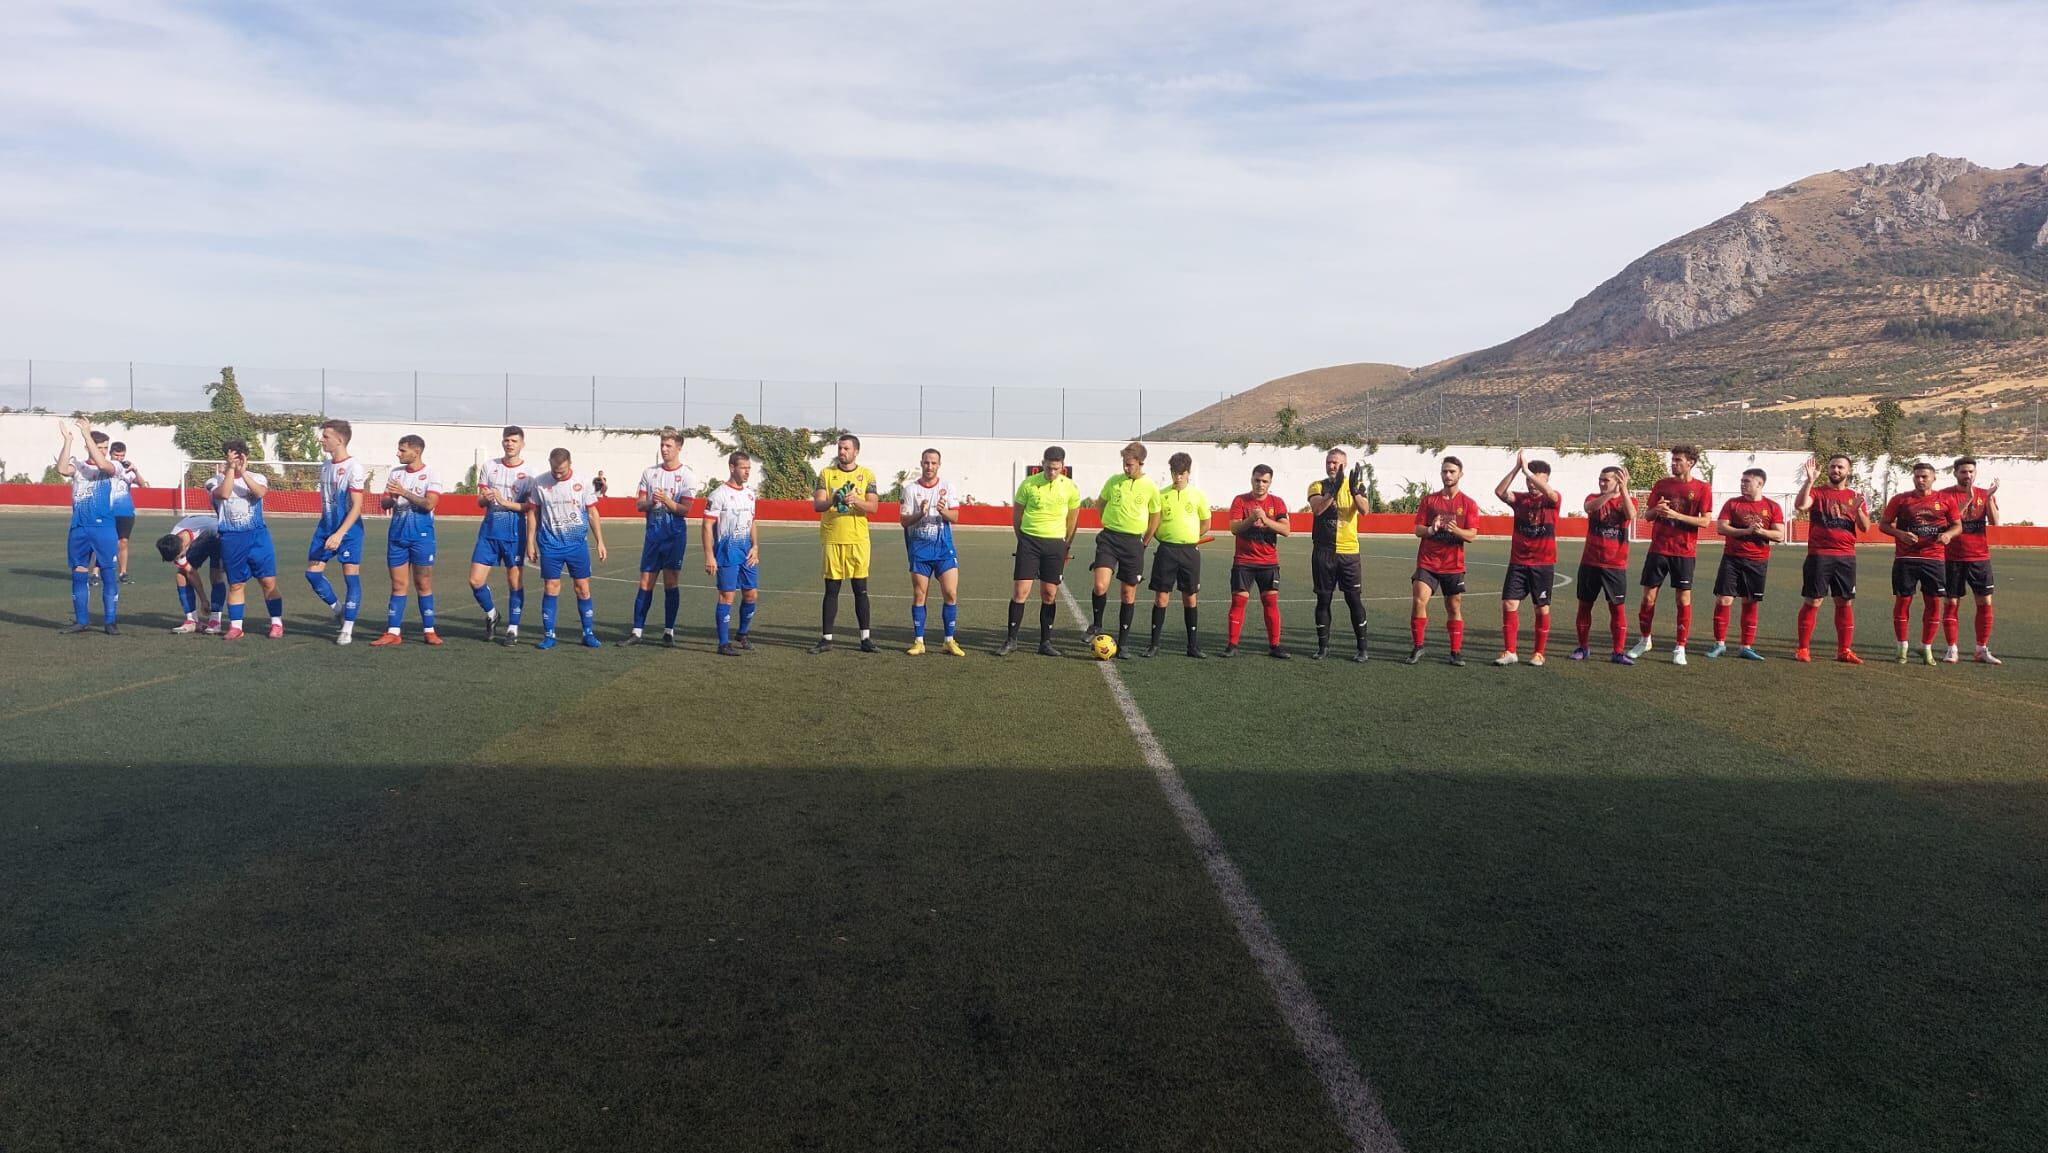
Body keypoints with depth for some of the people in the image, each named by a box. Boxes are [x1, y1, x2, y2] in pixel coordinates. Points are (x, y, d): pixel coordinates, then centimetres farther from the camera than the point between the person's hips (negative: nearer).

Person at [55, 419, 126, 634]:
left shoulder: (114, 467, 0)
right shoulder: (77, 465, 7)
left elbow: (102, 464, -22)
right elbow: (62, 469, -14)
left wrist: (86, 434, -21)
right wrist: (68, 439, -16)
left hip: (104, 528, -3)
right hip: (79, 528, 3)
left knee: (109, 574, -3)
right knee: (79, 574, 7)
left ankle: (111, 621, 5)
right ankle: (81, 621, 16)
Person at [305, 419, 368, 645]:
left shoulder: (353, 467, -14)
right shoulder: (325, 465, 10)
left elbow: (357, 506, -17)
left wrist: (339, 534, -22)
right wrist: (326, 530, 18)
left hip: (348, 529, -7)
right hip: (325, 526, 7)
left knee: (351, 577, -2)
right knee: (312, 572, 2)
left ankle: (347, 629, 4)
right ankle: (338, 609, 22)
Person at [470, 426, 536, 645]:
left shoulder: (530, 472, -2)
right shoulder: (489, 466, 9)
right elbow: (479, 501, 11)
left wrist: (505, 502, -20)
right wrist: (485, 498, -12)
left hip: (514, 530, -3)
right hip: (490, 528, 3)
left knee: (515, 582, 2)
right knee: (475, 580, -1)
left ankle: (513, 629, 14)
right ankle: (491, 614, 25)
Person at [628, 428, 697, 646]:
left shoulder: (687, 475, -3)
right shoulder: (650, 472, 8)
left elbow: (684, 509, -9)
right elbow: (639, 504, 7)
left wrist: (666, 500, -25)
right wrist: (650, 503, -14)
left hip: (675, 534, -3)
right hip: (653, 532, 3)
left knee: (671, 582, 2)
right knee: (645, 583, 2)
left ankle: (668, 632, 10)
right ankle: (637, 631, 6)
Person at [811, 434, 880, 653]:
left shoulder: (867, 475, 4)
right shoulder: (826, 473, 5)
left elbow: (874, 507, -3)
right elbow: (816, 504, -3)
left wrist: (856, 501, -22)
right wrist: (832, 501, -24)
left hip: (858, 539, 0)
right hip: (832, 539, 0)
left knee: (861, 589, 3)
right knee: (831, 589, 4)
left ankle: (865, 638, 9)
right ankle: (826, 639, 9)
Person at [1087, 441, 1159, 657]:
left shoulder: (1150, 487, -2)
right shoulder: (1114, 481, 2)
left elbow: (1155, 518, 9)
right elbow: (1100, 503, 19)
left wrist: (1144, 542, 8)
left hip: (1134, 542, 0)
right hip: (1109, 538, 0)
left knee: (1129, 594, 5)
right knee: (1100, 586, -16)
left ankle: (1122, 644, 14)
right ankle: (1096, 625, 11)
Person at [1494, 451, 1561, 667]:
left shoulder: (1553, 500, -3)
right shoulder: (1520, 498, 4)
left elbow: (1550, 493, -28)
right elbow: (1499, 491, -14)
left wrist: (1527, 471, -25)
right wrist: (1516, 468, -20)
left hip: (1544, 564, -2)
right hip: (1518, 562, 2)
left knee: (1542, 608, 4)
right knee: (1509, 604, -4)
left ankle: (1538, 653, 15)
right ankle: (1509, 652, 3)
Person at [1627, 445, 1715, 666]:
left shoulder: (1703, 489, -2)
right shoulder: (1662, 484, 7)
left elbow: (1705, 521, -8)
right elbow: (1648, 515, 10)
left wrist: (1676, 515, -18)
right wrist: (1656, 510, -14)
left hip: (1684, 552, -2)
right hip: (1658, 549, 3)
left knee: (1684, 599, 0)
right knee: (1649, 596, 4)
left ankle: (1680, 648, 9)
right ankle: (1644, 640, 21)